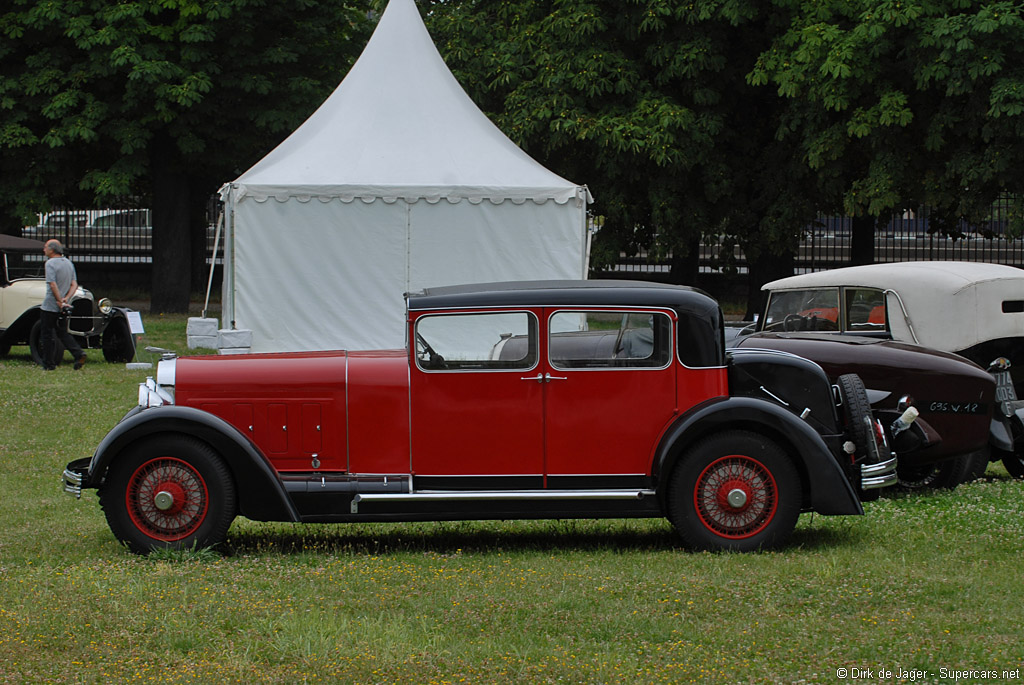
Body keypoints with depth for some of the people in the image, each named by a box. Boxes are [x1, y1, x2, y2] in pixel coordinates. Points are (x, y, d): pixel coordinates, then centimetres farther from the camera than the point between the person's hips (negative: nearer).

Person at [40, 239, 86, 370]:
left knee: (46, 335, 3)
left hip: (50, 306, -7)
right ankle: (78, 354, -5)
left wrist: (60, 301, -17)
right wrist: (66, 298, -2)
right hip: (61, 307, 7)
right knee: (63, 333, 15)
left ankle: (49, 364, 7)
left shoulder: (50, 263, -13)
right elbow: (74, 284, 8)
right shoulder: (68, 263, 11)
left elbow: (53, 285, -22)